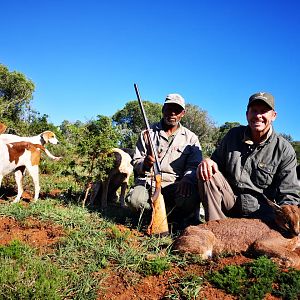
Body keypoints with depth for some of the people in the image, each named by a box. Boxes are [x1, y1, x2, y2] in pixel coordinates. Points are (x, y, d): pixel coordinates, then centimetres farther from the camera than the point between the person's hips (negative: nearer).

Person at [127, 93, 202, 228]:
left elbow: (194, 166, 0)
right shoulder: (148, 133, 11)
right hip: (148, 182, 0)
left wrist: (187, 179, -23)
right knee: (135, 200, -32)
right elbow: (135, 162, 7)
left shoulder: (190, 138, 11)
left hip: (175, 185, 0)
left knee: (191, 197, -33)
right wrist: (144, 164, -18)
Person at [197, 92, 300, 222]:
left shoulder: (284, 150, -5)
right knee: (208, 175, -23)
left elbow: (289, 195, -7)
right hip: (230, 202, 3)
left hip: (261, 211, -3)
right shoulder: (233, 135, 4)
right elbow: (217, 160, 13)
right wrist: (208, 162, -13)